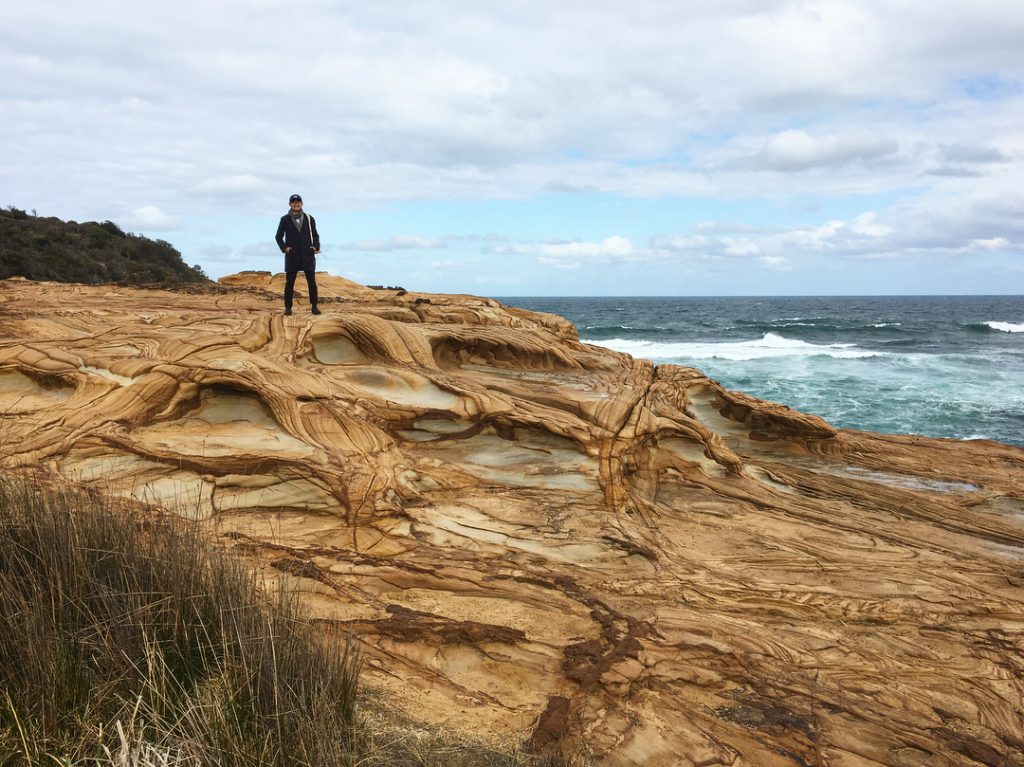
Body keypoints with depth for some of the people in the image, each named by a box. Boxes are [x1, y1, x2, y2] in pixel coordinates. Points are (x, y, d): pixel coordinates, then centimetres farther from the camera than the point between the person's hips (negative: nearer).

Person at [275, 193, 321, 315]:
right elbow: (279, 236, 8)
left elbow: (315, 235, 15)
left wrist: (316, 246, -3)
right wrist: (284, 248, -8)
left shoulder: (309, 219, 7)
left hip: (307, 255, 1)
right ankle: (288, 307, 10)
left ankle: (314, 306, 7)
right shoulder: (285, 219, 4)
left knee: (312, 282, -1)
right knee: (289, 282, 3)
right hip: (292, 256, -1)